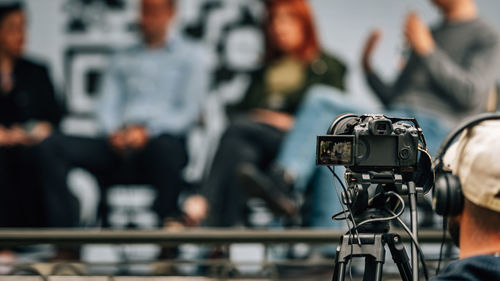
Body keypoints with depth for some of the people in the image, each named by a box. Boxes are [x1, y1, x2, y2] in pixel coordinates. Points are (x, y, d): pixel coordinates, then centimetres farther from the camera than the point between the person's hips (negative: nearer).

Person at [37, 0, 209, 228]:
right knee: (54, 146, -21)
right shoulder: (123, 60, 27)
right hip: (119, 145, 5)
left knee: (167, 147, -43)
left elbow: (190, 112, 2)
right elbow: (106, 106, 17)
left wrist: (147, 131, -14)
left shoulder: (190, 56, 14)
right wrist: (113, 132, -8)